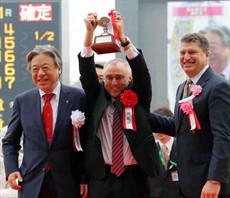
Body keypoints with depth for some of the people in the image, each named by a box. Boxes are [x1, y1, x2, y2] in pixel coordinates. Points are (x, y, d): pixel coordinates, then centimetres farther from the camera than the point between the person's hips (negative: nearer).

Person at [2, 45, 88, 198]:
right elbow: (10, 142, 13)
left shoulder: (78, 98, -1)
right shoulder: (22, 101, 7)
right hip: (31, 185, 2)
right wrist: (11, 170, -2)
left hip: (68, 185, -2)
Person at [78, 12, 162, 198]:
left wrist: (122, 37, -21)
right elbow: (87, 71, -2)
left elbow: (141, 70, -7)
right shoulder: (97, 97, 10)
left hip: (134, 178, -1)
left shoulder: (138, 98, 7)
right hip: (101, 178, 1)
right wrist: (89, 33, -16)